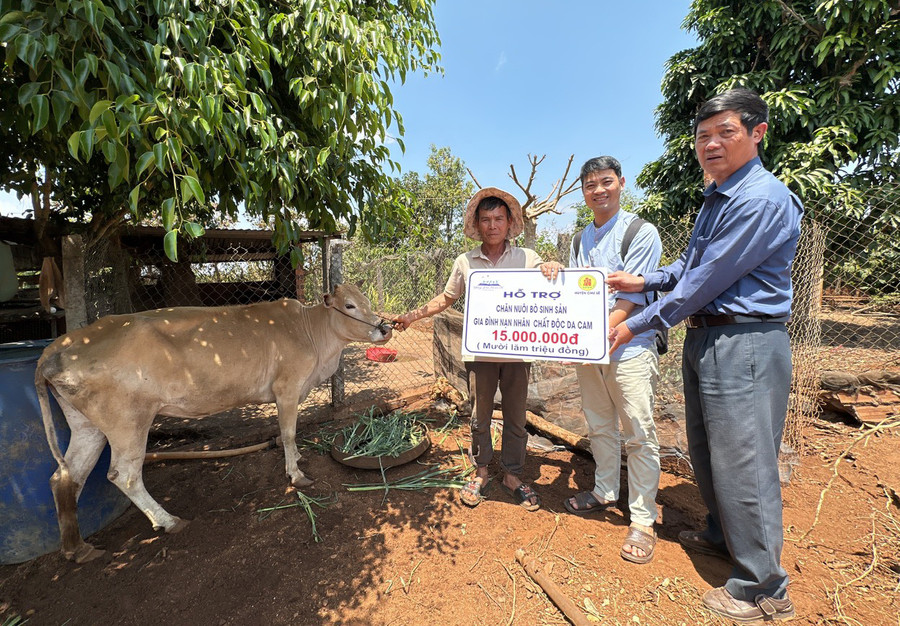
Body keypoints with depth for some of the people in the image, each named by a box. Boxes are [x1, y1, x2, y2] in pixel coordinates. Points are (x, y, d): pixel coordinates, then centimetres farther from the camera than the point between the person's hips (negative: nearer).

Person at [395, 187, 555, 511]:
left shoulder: (527, 258, 1)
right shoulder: (465, 262, 3)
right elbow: (446, 298, 14)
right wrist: (412, 315, 9)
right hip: (480, 352, 0)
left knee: (515, 417, 12)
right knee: (479, 417, 12)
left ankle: (512, 475, 31)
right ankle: (481, 472, 32)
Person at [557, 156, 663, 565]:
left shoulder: (641, 233, -5)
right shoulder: (581, 240, 14)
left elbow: (631, 298, -14)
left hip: (629, 349, -6)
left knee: (639, 435, 0)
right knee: (599, 427, 16)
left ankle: (643, 520, 14)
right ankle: (605, 491, 35)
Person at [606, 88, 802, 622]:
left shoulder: (762, 199, -17)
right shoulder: (716, 198, 14)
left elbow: (707, 281, -20)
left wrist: (639, 324, -13)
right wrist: (644, 281, 11)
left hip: (744, 343, -10)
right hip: (706, 338, 10)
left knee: (743, 462, 0)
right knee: (707, 451, 21)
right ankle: (723, 536, 42)